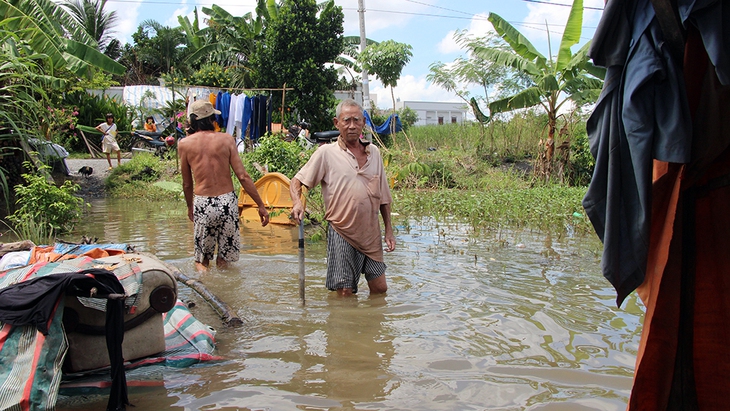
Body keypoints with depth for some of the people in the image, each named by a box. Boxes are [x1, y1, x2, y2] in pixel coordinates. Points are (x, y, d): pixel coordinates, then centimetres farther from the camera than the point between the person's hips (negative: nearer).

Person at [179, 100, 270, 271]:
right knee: (223, 260, 14)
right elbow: (243, 177, -5)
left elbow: (187, 184, 8)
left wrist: (190, 207, 25)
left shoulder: (184, 144, 1)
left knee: (202, 260, 15)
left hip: (202, 203, 0)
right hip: (227, 201, 0)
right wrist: (261, 206, 0)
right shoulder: (226, 139, -1)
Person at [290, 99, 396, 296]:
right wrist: (297, 203, -23)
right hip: (342, 233, -4)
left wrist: (388, 230, 12)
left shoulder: (374, 152, 9)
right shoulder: (326, 153, -3)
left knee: (380, 288, 9)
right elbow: (297, 181, -2)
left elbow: (383, 196, 15)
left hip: (371, 233, 4)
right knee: (345, 292, 1)